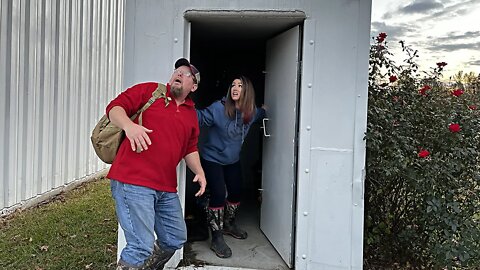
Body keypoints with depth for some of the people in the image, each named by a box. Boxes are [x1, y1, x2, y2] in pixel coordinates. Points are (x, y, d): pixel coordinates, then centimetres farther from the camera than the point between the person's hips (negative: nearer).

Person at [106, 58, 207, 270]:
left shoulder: (191, 114, 19)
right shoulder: (148, 90, 4)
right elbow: (114, 107, -3)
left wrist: (199, 172, 7)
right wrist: (128, 125, -24)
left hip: (166, 188, 7)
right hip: (133, 181, -7)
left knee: (176, 240, 18)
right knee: (142, 246, -12)